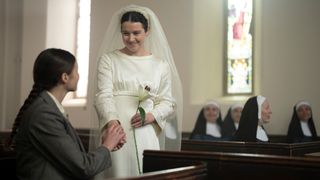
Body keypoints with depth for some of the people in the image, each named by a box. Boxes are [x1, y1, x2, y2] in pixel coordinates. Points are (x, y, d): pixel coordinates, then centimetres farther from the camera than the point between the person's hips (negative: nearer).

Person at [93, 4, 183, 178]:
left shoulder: (161, 64, 10)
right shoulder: (108, 59, 5)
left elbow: (167, 101, 10)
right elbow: (104, 95, -5)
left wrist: (152, 116, -10)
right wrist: (112, 121, -24)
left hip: (146, 135, 2)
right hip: (116, 131, -1)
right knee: (117, 172, -4)